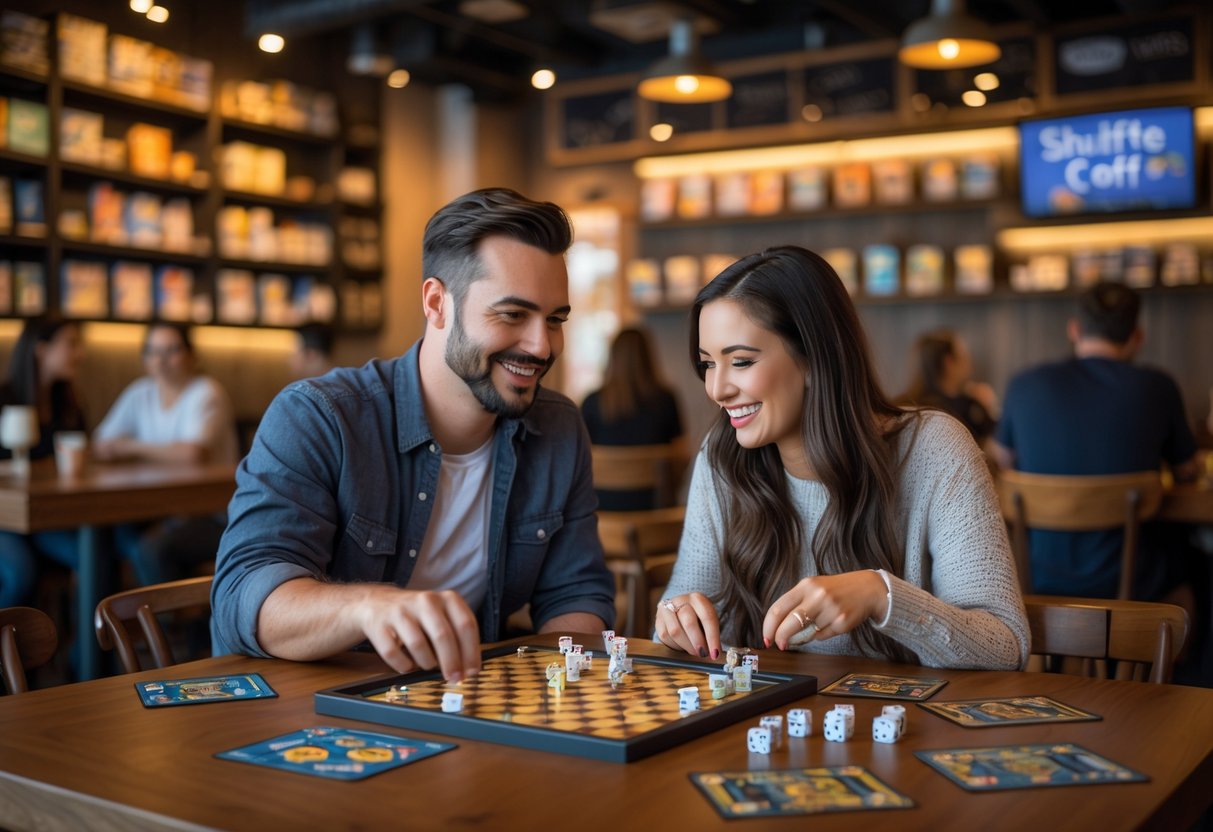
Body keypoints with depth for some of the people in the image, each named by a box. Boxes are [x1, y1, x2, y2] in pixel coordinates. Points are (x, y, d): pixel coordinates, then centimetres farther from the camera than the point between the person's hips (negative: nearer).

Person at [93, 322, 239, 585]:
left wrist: (134, 447, -10)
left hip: (211, 516, -6)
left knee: (152, 549, -32)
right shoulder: (140, 394, 11)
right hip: (160, 511, 6)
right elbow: (102, 447, 9)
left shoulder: (207, 394, -7)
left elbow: (194, 453, -23)